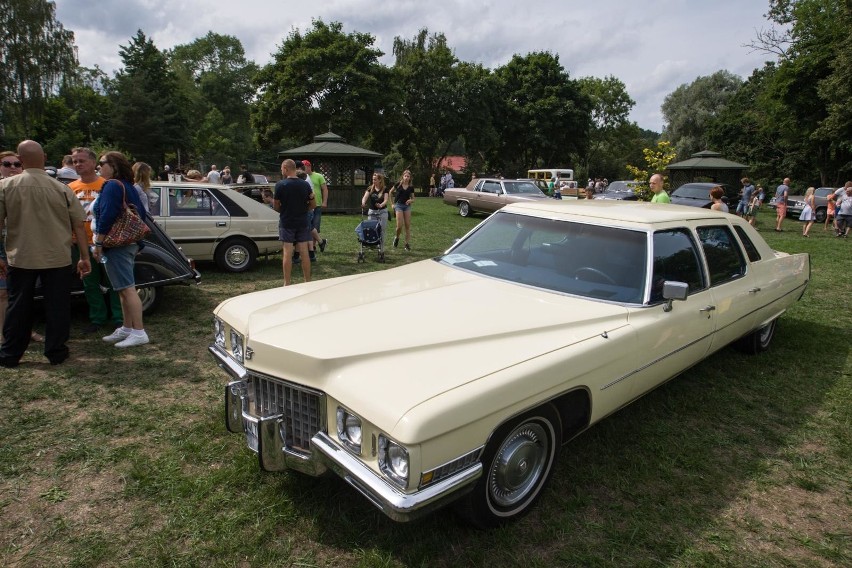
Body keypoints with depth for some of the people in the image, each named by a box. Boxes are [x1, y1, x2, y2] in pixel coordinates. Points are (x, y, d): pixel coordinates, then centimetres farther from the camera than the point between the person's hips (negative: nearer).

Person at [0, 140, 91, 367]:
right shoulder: (61, 189, -5)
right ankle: (55, 352, 15)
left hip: (20, 259, 1)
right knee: (57, 306, 9)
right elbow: (79, 225, -3)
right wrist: (84, 257, 4)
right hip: (57, 259, -1)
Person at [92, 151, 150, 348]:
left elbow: (106, 217, -20)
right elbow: (141, 213, 20)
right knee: (125, 288, 16)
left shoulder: (112, 186, -12)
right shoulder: (128, 186, 16)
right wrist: (137, 242, 24)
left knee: (127, 289, -10)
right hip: (130, 243, 10)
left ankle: (139, 332, -9)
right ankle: (126, 328, 24)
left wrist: (98, 244, -15)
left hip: (116, 244, -10)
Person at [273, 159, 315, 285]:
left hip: (286, 223, -3)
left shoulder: (280, 185, -10)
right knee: (304, 253, 6)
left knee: (287, 254, 1)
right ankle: (308, 282, 11)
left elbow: (276, 206, -3)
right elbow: (313, 204, 6)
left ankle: (287, 284, 4)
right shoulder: (305, 185, 1)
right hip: (302, 223, 3)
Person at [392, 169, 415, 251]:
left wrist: (410, 200, -12)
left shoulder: (411, 187, 4)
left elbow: (413, 199, 11)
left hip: (407, 206, 3)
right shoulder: (398, 184, -2)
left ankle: (407, 243, 8)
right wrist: (392, 203, 8)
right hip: (399, 205, -3)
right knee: (399, 225, -11)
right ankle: (397, 238, 19)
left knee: (408, 225, 0)